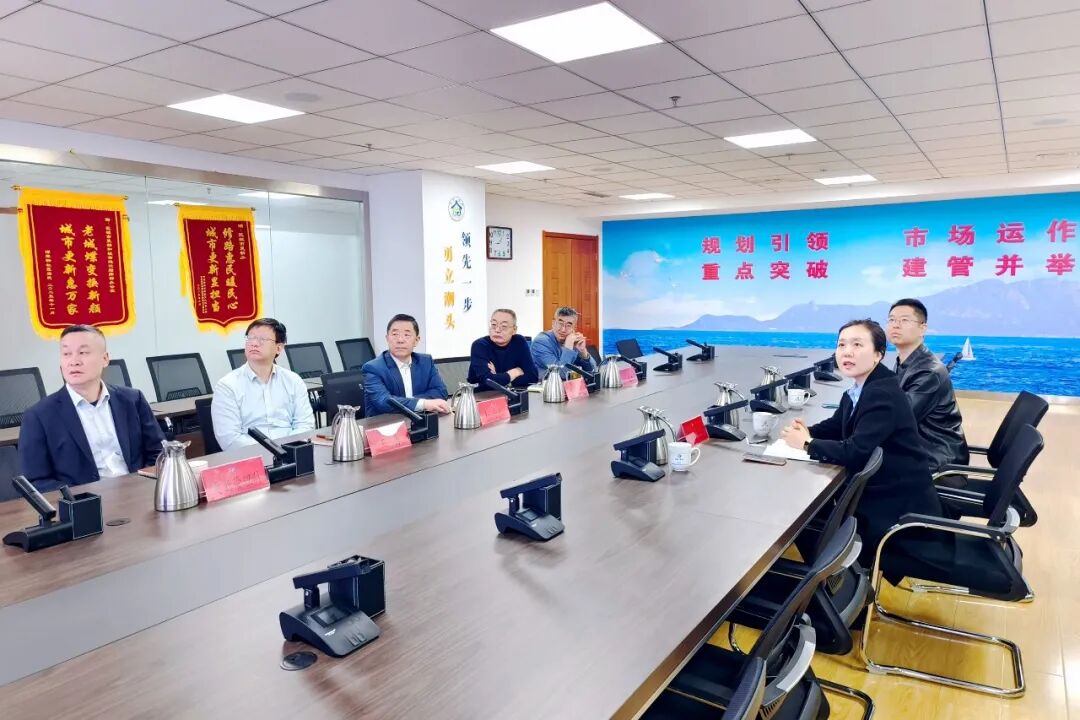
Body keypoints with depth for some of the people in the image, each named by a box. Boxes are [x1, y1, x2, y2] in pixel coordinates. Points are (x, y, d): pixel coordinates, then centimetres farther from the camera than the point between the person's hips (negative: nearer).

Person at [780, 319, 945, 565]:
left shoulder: (883, 394, -24)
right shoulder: (857, 391, 3)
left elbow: (855, 451, -30)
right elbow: (836, 426, 16)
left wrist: (807, 443, -17)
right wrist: (807, 430, -6)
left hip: (901, 505, -8)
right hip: (877, 493, 8)